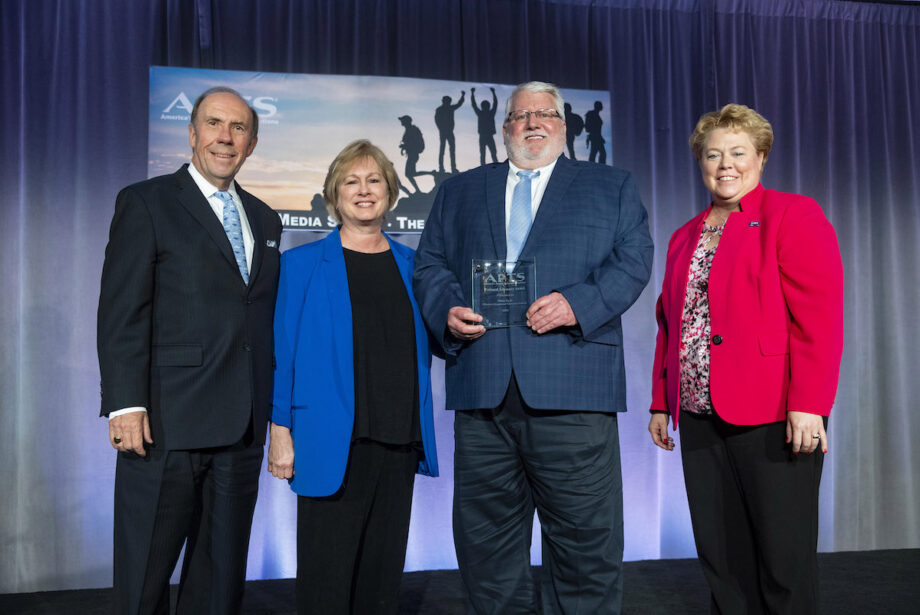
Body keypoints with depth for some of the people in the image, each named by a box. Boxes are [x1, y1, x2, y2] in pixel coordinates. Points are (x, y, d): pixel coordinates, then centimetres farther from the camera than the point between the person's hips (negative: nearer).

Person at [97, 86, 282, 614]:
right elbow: (122, 312, -7)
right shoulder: (146, 203, 0)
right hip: (167, 425, -5)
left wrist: (272, 409, 11)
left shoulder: (265, 219, 16)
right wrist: (126, 405, -16)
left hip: (242, 428, 5)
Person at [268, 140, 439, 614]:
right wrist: (280, 430, -6)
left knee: (383, 573, 13)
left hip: (398, 442, 4)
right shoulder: (302, 263, 2)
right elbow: (282, 351, -2)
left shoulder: (410, 265, 12)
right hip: (333, 444, -3)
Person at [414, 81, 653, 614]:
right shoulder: (459, 191, 21)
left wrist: (578, 304, -13)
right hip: (482, 391, 3)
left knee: (587, 540, 1)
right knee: (485, 540, 10)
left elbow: (634, 259, 3)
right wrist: (447, 311, -5)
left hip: (571, 393, -2)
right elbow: (430, 265, 16)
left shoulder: (613, 186, 15)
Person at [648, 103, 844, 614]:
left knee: (783, 558, 2)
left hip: (772, 418, -5)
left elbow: (820, 316, -10)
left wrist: (808, 403, -17)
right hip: (700, 418, 6)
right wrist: (662, 402, 15)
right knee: (719, 557, 10)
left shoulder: (793, 215, -1)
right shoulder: (685, 237, 18)